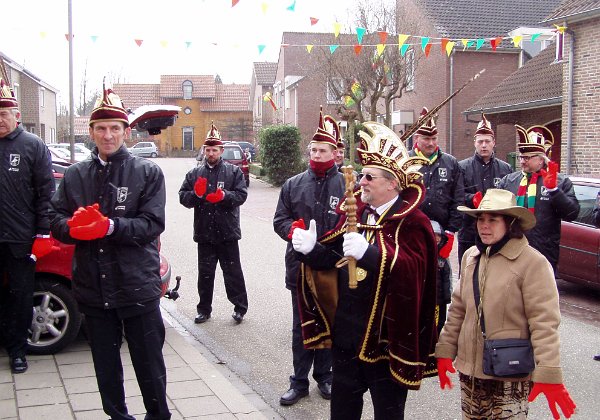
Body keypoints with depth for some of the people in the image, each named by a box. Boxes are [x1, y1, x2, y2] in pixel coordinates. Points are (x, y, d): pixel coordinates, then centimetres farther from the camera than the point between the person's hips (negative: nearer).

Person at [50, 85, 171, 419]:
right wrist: (72, 226, -20)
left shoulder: (147, 172, 1)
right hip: (93, 288, 3)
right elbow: (56, 219, 4)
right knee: (106, 365, 15)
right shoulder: (75, 175, 10)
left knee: (149, 363, 7)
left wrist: (111, 226, -25)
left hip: (137, 286, -3)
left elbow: (152, 224, -10)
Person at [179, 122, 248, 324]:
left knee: (233, 272, 7)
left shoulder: (234, 171, 1)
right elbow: (183, 197, 3)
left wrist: (224, 196, -24)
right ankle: (204, 309, 22)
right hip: (204, 232, 3)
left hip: (228, 232, -2)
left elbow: (241, 195, -7)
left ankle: (240, 308, 18)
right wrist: (195, 194, -17)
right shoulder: (195, 173, 7)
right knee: (205, 273, 11)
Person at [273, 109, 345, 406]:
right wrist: (294, 230, -14)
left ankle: (324, 376, 30)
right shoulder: (293, 185, 5)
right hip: (301, 267, 2)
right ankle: (300, 382, 20)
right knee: (301, 326, 9)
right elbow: (279, 220, 7)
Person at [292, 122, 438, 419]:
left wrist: (369, 252, -40)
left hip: (385, 336, -6)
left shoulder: (412, 222, -14)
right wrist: (311, 248, -11)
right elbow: (333, 257, 9)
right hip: (345, 331, 7)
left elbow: (413, 269, -29)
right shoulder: (357, 211, 7)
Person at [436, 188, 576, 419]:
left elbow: (544, 323, -16)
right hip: (469, 369, 6)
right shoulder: (470, 256, 7)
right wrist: (445, 351, 10)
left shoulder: (533, 262, -13)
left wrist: (548, 375, -19)